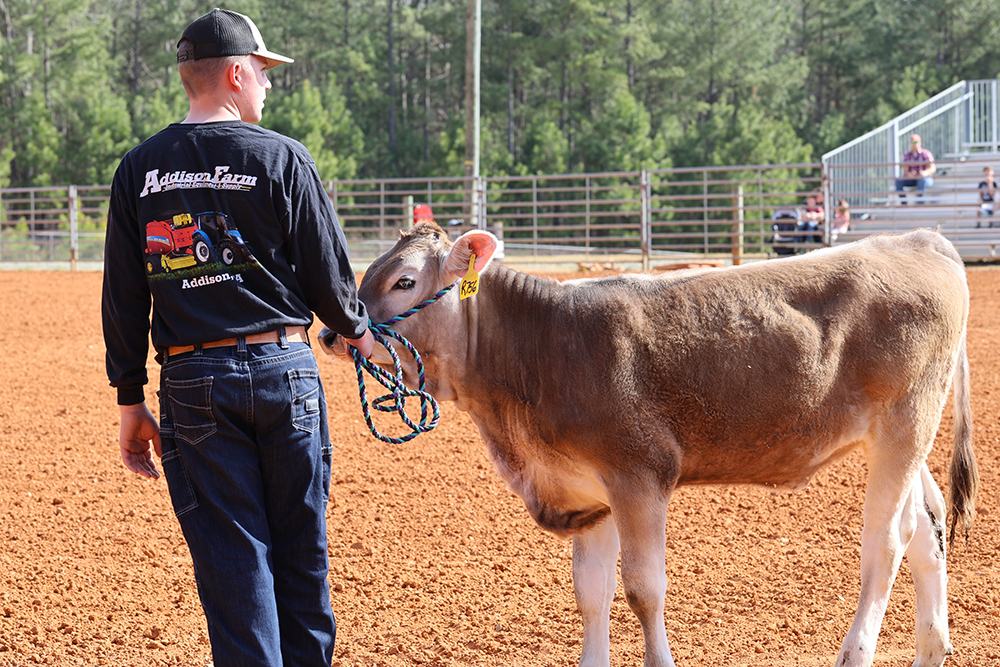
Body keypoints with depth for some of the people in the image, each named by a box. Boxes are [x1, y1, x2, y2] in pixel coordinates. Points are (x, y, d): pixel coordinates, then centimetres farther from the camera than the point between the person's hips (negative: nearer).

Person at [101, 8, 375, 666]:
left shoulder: (138, 170, 3)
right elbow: (329, 271, -2)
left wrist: (131, 401, 12)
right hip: (284, 368, -2)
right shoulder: (283, 158, -6)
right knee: (301, 548, 11)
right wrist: (359, 330, 19)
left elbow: (123, 298, 5)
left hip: (193, 382, 2)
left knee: (230, 560, 3)